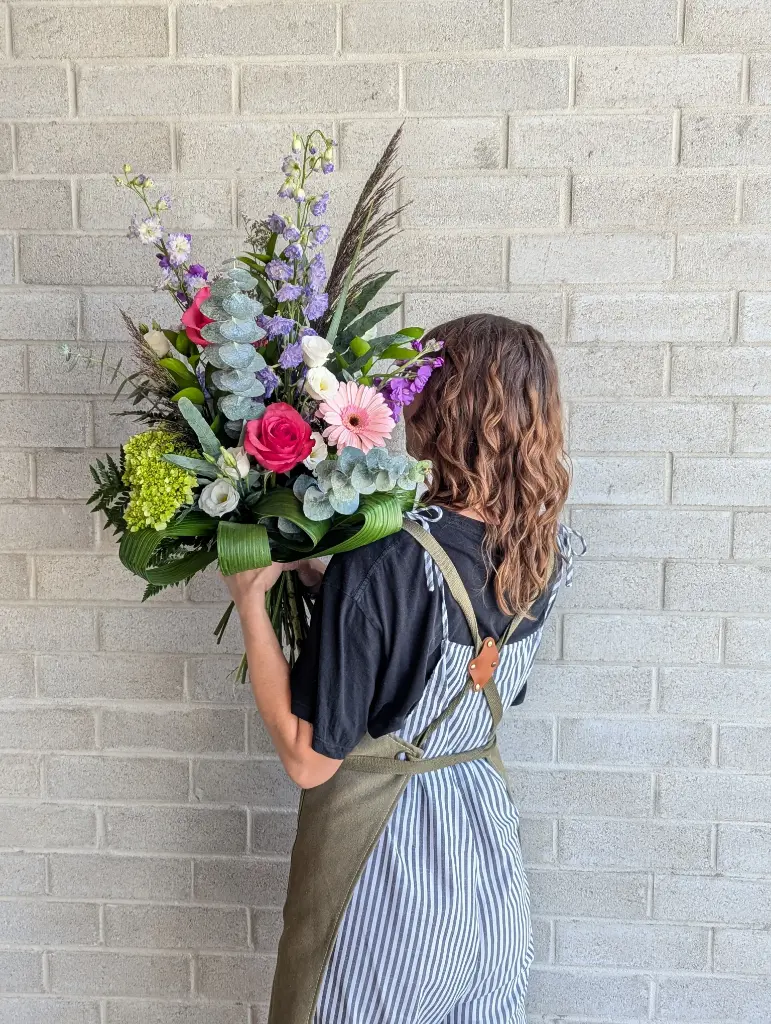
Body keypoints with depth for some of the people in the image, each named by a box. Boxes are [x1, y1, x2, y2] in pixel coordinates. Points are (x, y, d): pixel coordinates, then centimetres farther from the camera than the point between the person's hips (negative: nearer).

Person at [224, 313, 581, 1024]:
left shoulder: (381, 563, -29)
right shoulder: (547, 556, -7)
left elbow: (309, 760, -22)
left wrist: (251, 600, -16)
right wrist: (326, 579, 6)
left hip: (387, 861, -6)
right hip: (489, 839, 6)